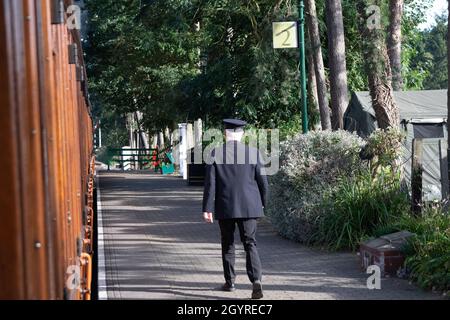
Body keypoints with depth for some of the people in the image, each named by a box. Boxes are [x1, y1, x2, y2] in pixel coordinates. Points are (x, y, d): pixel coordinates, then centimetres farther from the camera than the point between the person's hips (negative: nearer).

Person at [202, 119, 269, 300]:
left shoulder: (215, 154, -6)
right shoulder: (253, 153, -2)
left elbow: (210, 183, -7)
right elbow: (262, 181, 2)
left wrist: (207, 208, -3)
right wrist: (262, 202, 16)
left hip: (225, 208, 0)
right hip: (249, 207, 0)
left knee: (227, 245, 14)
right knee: (250, 244, 2)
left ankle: (230, 282, 22)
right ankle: (256, 280, -15)